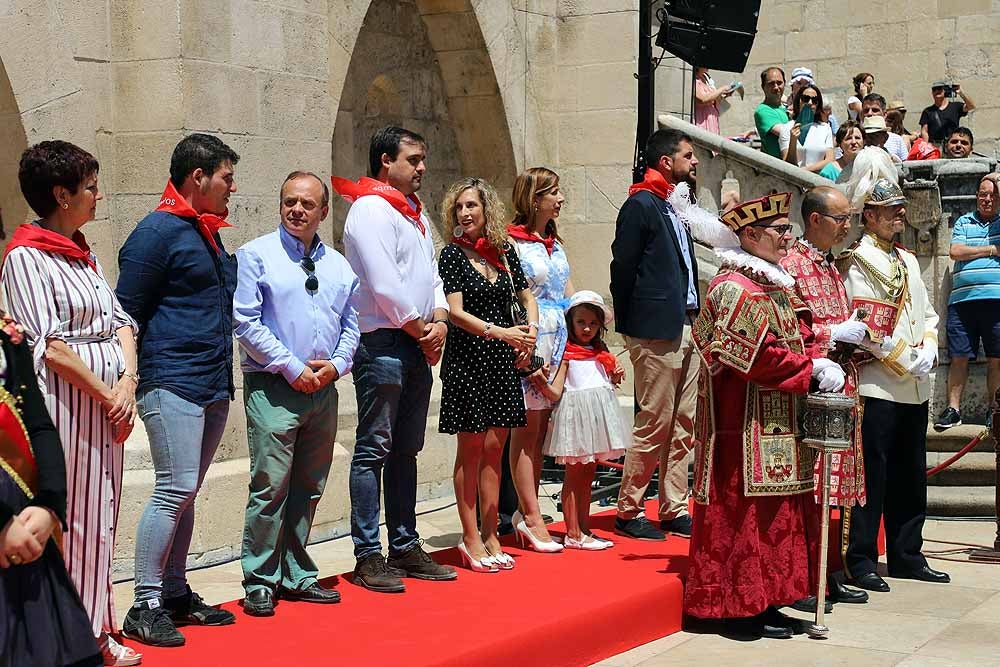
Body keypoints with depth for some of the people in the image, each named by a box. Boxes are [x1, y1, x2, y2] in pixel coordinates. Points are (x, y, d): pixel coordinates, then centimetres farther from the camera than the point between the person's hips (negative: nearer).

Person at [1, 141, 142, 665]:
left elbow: (120, 322, 14)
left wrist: (128, 384, -3)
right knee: (70, 517, -5)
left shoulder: (84, 255, 17)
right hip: (65, 400, -8)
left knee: (102, 515, 11)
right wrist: (106, 393, -11)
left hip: (110, 400, 8)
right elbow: (49, 345, -14)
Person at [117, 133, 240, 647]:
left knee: (185, 493, 12)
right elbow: (126, 314, -11)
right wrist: (130, 379, -14)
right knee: (176, 489, -11)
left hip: (213, 387, 9)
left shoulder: (206, 233, 18)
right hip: (173, 383, -9)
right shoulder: (157, 232, -9)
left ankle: (175, 595, 19)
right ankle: (144, 608, -6)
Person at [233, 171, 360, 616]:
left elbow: (351, 324, 17)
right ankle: (260, 582, -1)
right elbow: (246, 322, -9)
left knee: (308, 489, 11)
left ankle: (296, 576, 21)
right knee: (270, 486, -9)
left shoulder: (338, 266, 13)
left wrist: (336, 364, -3)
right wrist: (293, 368, -12)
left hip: (323, 389, 6)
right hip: (273, 387, -5)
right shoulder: (256, 255, -2)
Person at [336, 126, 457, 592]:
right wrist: (421, 330, -9)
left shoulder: (414, 213, 19)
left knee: (406, 451, 12)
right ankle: (368, 557, -3)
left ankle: (405, 548, 19)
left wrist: (439, 320, 0)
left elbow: (431, 275, 19)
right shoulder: (371, 209, -10)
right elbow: (384, 285, -17)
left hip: (418, 345, 9)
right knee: (373, 450, -6)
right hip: (382, 343, -9)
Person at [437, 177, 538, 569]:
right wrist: (500, 332, -20)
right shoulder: (453, 254, -5)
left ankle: (489, 535, 13)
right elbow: (456, 313, -12)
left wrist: (530, 331, -1)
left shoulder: (504, 252, 9)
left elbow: (527, 298, 18)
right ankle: (471, 540, 6)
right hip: (468, 360, -4)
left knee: (495, 448, 6)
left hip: (503, 361, 4)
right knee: (471, 449, 0)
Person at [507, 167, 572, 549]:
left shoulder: (555, 242, 17)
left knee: (541, 430, 8)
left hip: (559, 339, 8)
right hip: (530, 339, -8)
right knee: (527, 429, -3)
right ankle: (531, 517, 0)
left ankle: (526, 511, 14)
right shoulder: (512, 242, -8)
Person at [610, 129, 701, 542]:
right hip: (656, 331, -9)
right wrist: (627, 326, -8)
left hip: (685, 327, 9)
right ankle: (628, 511, 5)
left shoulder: (675, 206, 18)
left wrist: (695, 316, 12)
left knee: (683, 425, 10)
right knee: (654, 425, -5)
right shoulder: (641, 205, -9)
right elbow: (622, 269, -11)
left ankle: (674, 510, 17)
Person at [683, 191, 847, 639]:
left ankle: (762, 599, 19)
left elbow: (785, 341, 20)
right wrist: (812, 369, -14)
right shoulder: (737, 288, -15)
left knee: (771, 511, 12)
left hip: (775, 424, 10)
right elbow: (759, 357, -21)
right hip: (747, 425, -10)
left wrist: (815, 363, 2)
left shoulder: (772, 284, 18)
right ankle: (743, 608, 1)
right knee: (746, 510, -5)